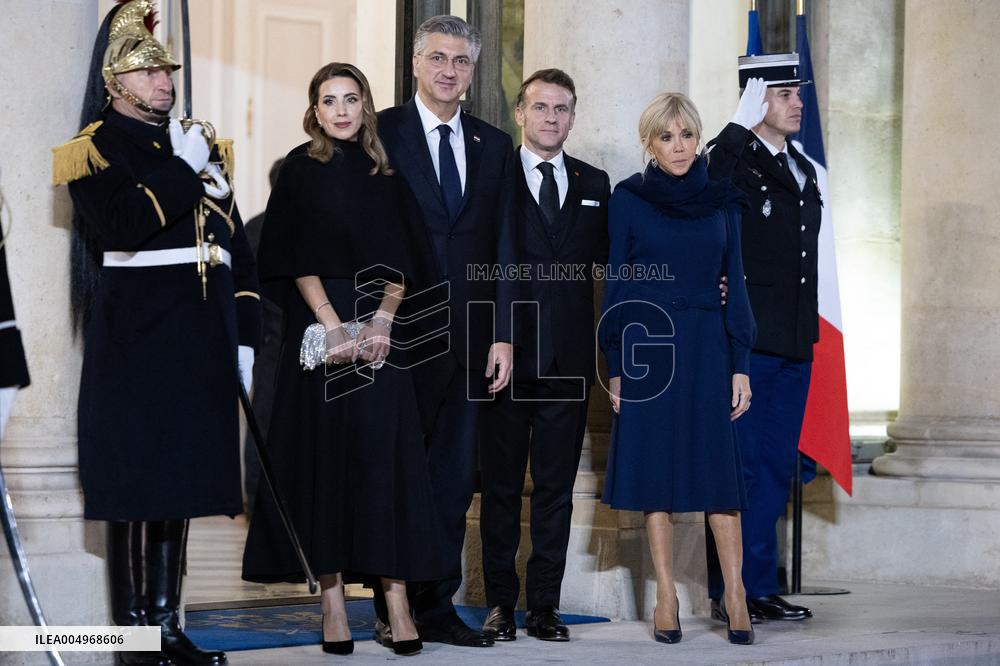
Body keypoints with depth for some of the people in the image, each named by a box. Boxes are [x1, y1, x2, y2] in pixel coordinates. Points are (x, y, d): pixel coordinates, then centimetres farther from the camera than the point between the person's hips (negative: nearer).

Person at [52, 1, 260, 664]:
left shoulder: (198, 145, 19)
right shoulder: (97, 148, -2)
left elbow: (237, 246, 18)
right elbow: (123, 226, -20)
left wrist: (245, 337, 11)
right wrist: (181, 168, -13)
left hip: (200, 342, 6)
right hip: (135, 340, -6)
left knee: (180, 486, 9)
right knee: (136, 488, -5)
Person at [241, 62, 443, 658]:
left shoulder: (385, 175, 13)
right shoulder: (301, 171, 4)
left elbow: (399, 261, 8)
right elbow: (299, 259, -3)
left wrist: (383, 318, -8)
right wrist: (334, 326, -13)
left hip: (379, 328, 2)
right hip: (318, 325, -2)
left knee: (385, 449, -4)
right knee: (324, 449, -2)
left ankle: (396, 596, -6)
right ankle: (332, 598, 1)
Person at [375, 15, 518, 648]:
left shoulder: (494, 146, 13)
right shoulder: (380, 132, 0)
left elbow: (504, 246, 9)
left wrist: (503, 335, 2)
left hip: (470, 335, 4)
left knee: (455, 478, 6)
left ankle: (438, 606, 12)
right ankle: (393, 609, 8)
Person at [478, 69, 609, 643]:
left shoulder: (594, 185, 12)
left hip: (568, 359, 3)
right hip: (507, 355, -3)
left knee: (556, 487, 6)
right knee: (502, 484, 4)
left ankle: (545, 604, 12)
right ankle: (501, 602, 11)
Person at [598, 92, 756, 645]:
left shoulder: (721, 200, 7)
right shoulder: (628, 199, 2)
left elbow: (734, 284, 8)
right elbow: (615, 284, 2)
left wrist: (740, 365, 1)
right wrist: (616, 365, -3)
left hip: (707, 347, 1)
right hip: (648, 345, -1)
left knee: (718, 467, -2)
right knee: (655, 464, 0)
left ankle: (735, 594, 0)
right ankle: (666, 595, 6)